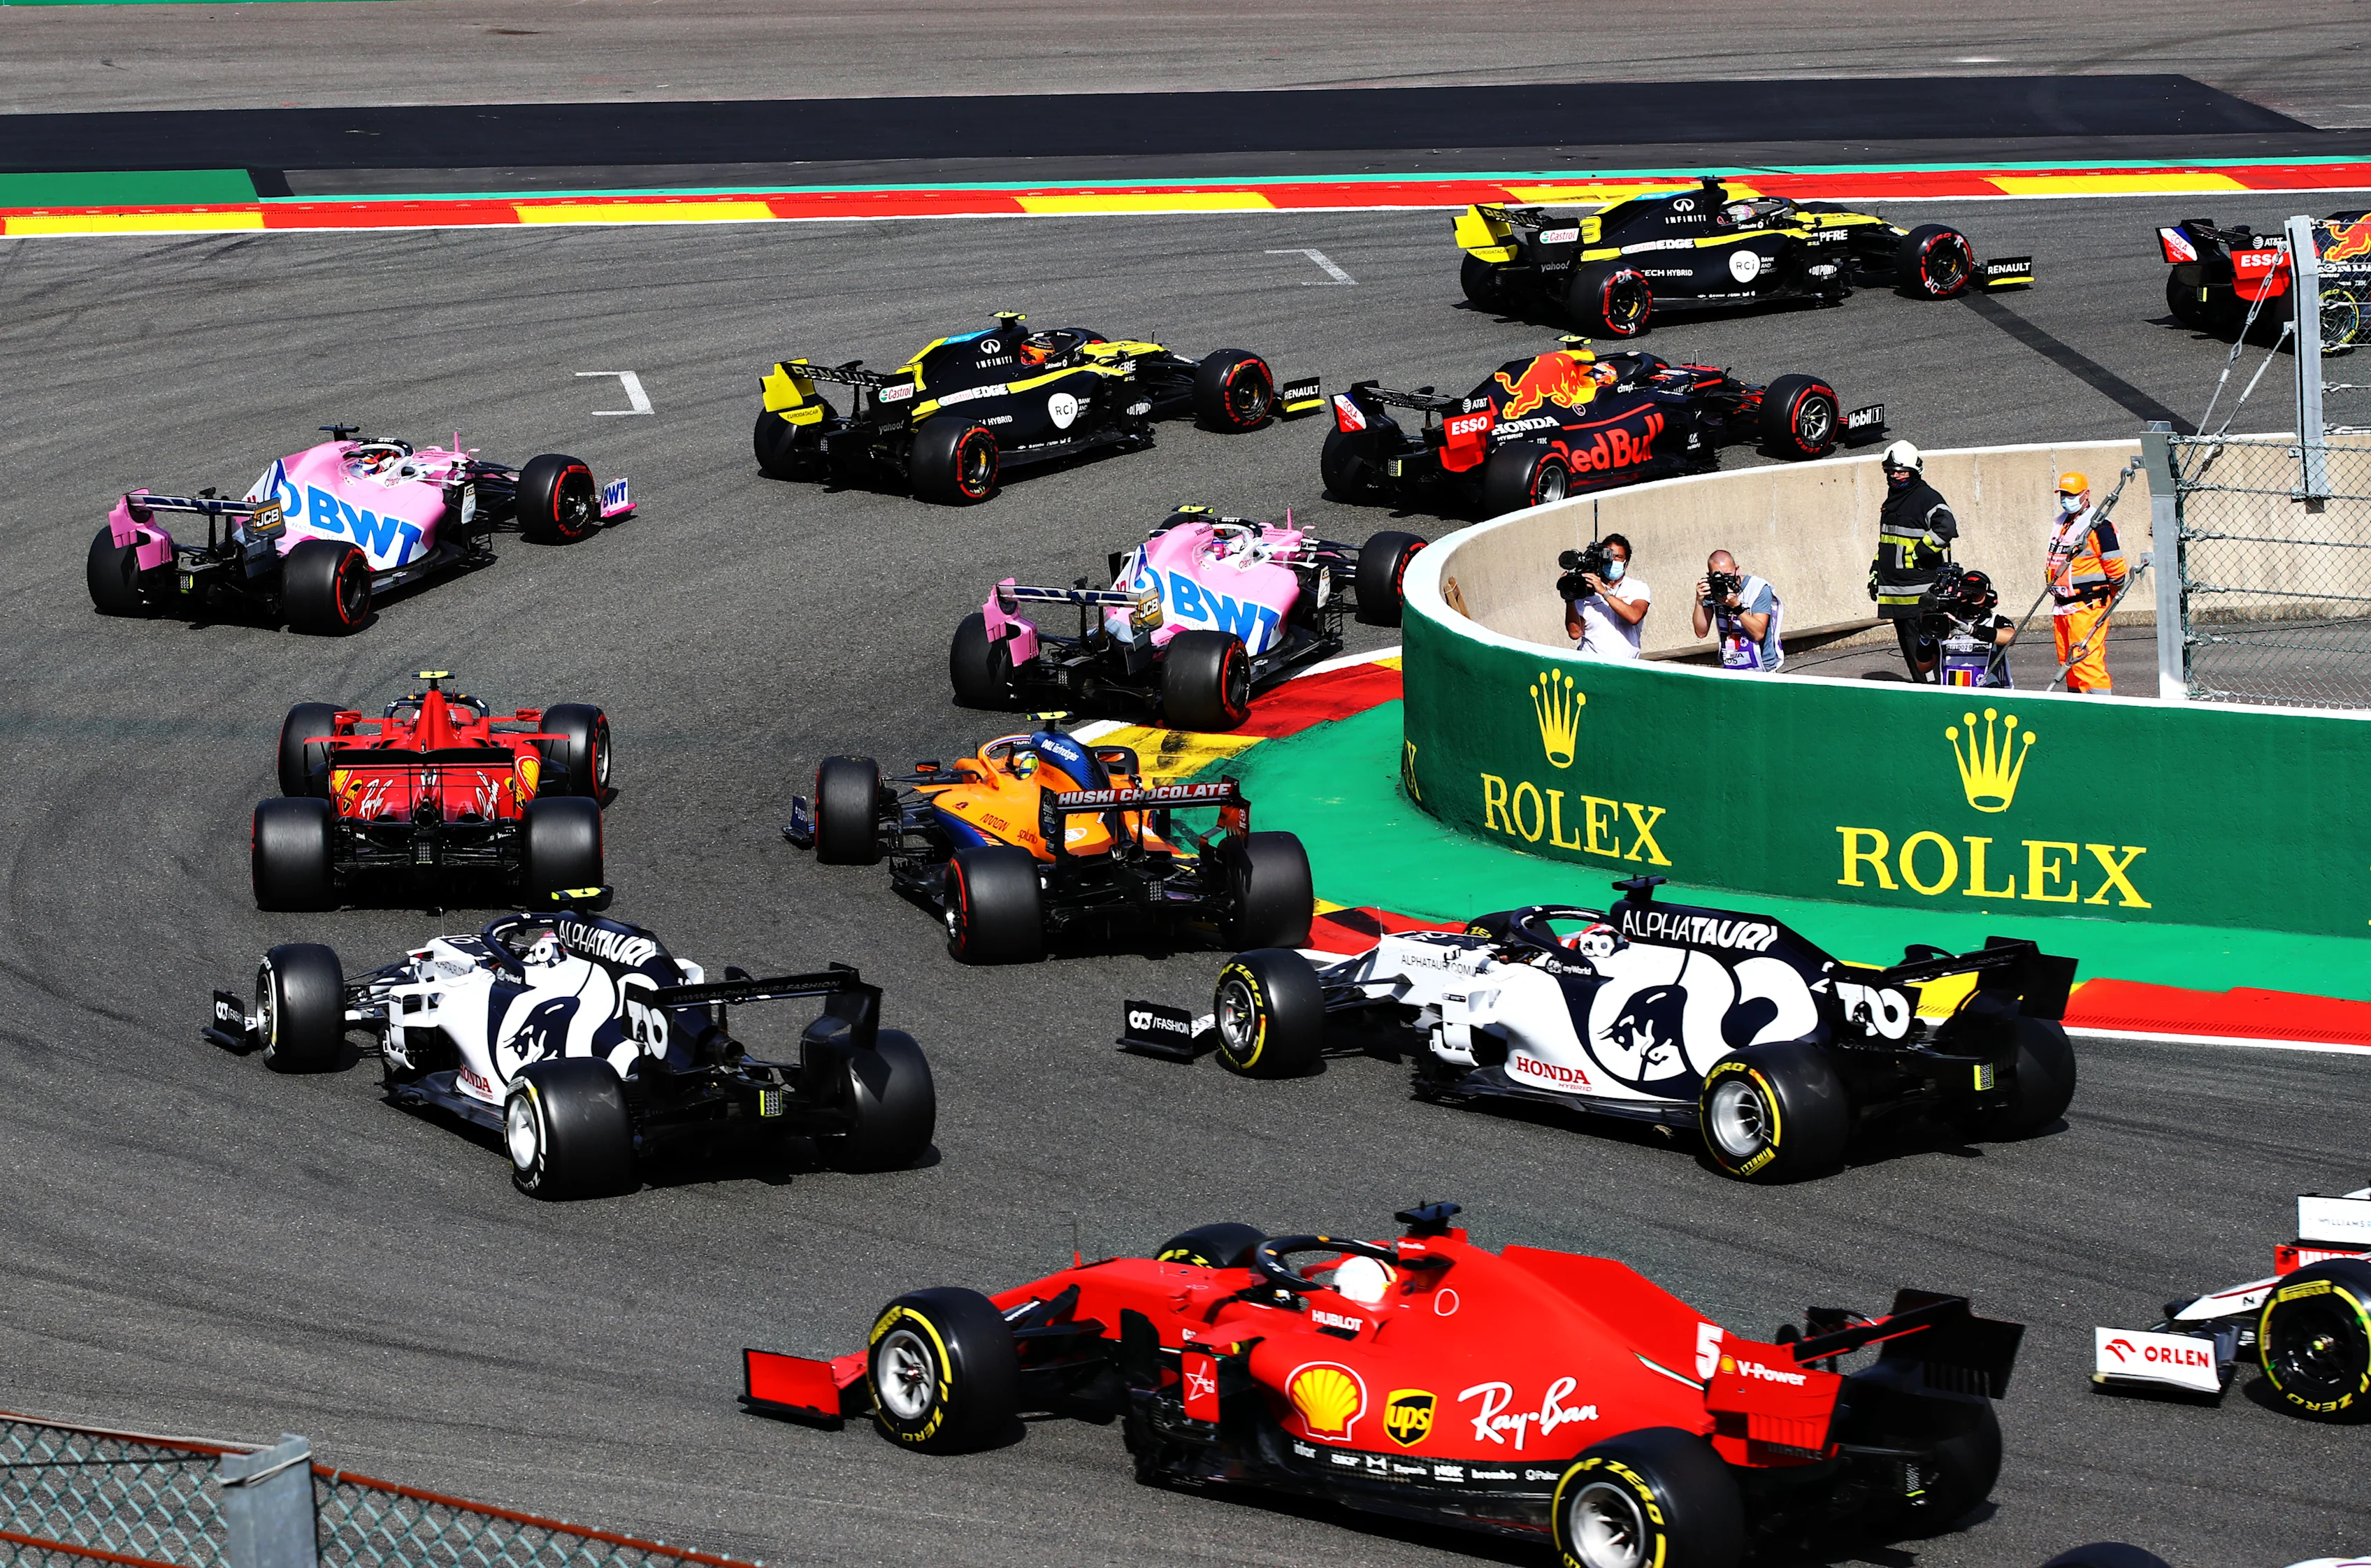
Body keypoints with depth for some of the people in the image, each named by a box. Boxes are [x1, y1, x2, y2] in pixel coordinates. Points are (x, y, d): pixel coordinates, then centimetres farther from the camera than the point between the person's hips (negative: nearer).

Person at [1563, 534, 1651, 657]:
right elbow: (1575, 633, 1)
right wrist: (1570, 599, -10)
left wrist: (1604, 592, -16)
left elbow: (1634, 617, -14)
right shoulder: (1586, 591, 8)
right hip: (1590, 662, 0)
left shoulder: (1639, 589, 8)